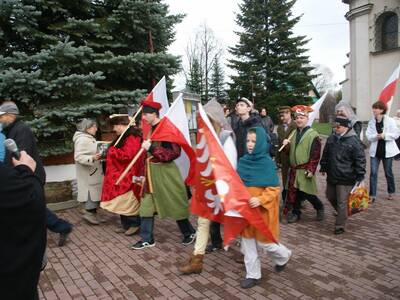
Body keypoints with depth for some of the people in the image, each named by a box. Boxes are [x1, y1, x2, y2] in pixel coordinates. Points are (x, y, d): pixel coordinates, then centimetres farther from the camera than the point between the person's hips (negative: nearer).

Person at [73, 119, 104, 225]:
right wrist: (92, 158, -34)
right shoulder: (82, 139, -19)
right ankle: (89, 214, 5)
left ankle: (93, 213, 20)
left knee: (96, 192, 12)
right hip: (88, 173, -10)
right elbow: (78, 157, -25)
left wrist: (99, 155, 13)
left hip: (94, 172, 10)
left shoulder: (90, 138, 14)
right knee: (92, 192, -7)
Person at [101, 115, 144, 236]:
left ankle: (135, 224, 12)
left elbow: (127, 155, -26)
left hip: (128, 176, -10)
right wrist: (108, 157, 8)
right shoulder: (124, 136, 16)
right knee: (122, 201, 13)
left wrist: (112, 151, -15)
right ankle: (125, 224, 23)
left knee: (129, 201, -2)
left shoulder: (132, 137, -17)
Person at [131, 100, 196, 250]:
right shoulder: (151, 129, 8)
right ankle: (147, 239, 21)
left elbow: (174, 153, -22)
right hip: (152, 172, 8)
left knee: (174, 204, 5)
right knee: (147, 205, 9)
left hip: (165, 172, -8)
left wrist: (151, 149, -26)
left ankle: (190, 232, 26)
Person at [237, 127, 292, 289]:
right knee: (247, 241, 11)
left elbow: (274, 189, -15)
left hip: (262, 209, -5)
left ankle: (283, 256, 39)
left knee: (263, 241, 7)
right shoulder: (243, 161, 0)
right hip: (245, 208, 5)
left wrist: (260, 200, -28)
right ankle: (253, 275, 28)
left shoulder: (267, 162, -16)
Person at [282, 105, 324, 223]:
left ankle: (320, 207, 26)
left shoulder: (313, 135, -9)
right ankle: (295, 213, 23)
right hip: (294, 169, 6)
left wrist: (310, 170, -18)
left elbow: (315, 155, -13)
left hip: (305, 170, -6)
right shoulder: (294, 133, 12)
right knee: (294, 192, 8)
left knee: (306, 193, -1)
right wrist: (286, 145, -4)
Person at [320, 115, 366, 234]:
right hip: (331, 176, 7)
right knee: (330, 197, 20)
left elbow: (360, 160, -13)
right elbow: (325, 154, 16)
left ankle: (340, 226, 14)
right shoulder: (331, 138, 4)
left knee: (341, 202, 1)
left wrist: (360, 177, -13)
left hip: (345, 179, -7)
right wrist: (323, 167, 20)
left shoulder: (354, 141, -15)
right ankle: (341, 213, 46)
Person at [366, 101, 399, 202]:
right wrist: (376, 136, -21)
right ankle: (372, 195, 4)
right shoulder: (371, 122, 0)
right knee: (373, 173, -2)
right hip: (375, 150, 2)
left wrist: (385, 135, -21)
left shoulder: (390, 121, -8)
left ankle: (391, 192, 33)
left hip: (387, 150, -2)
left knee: (388, 172, 12)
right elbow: (368, 135, -2)